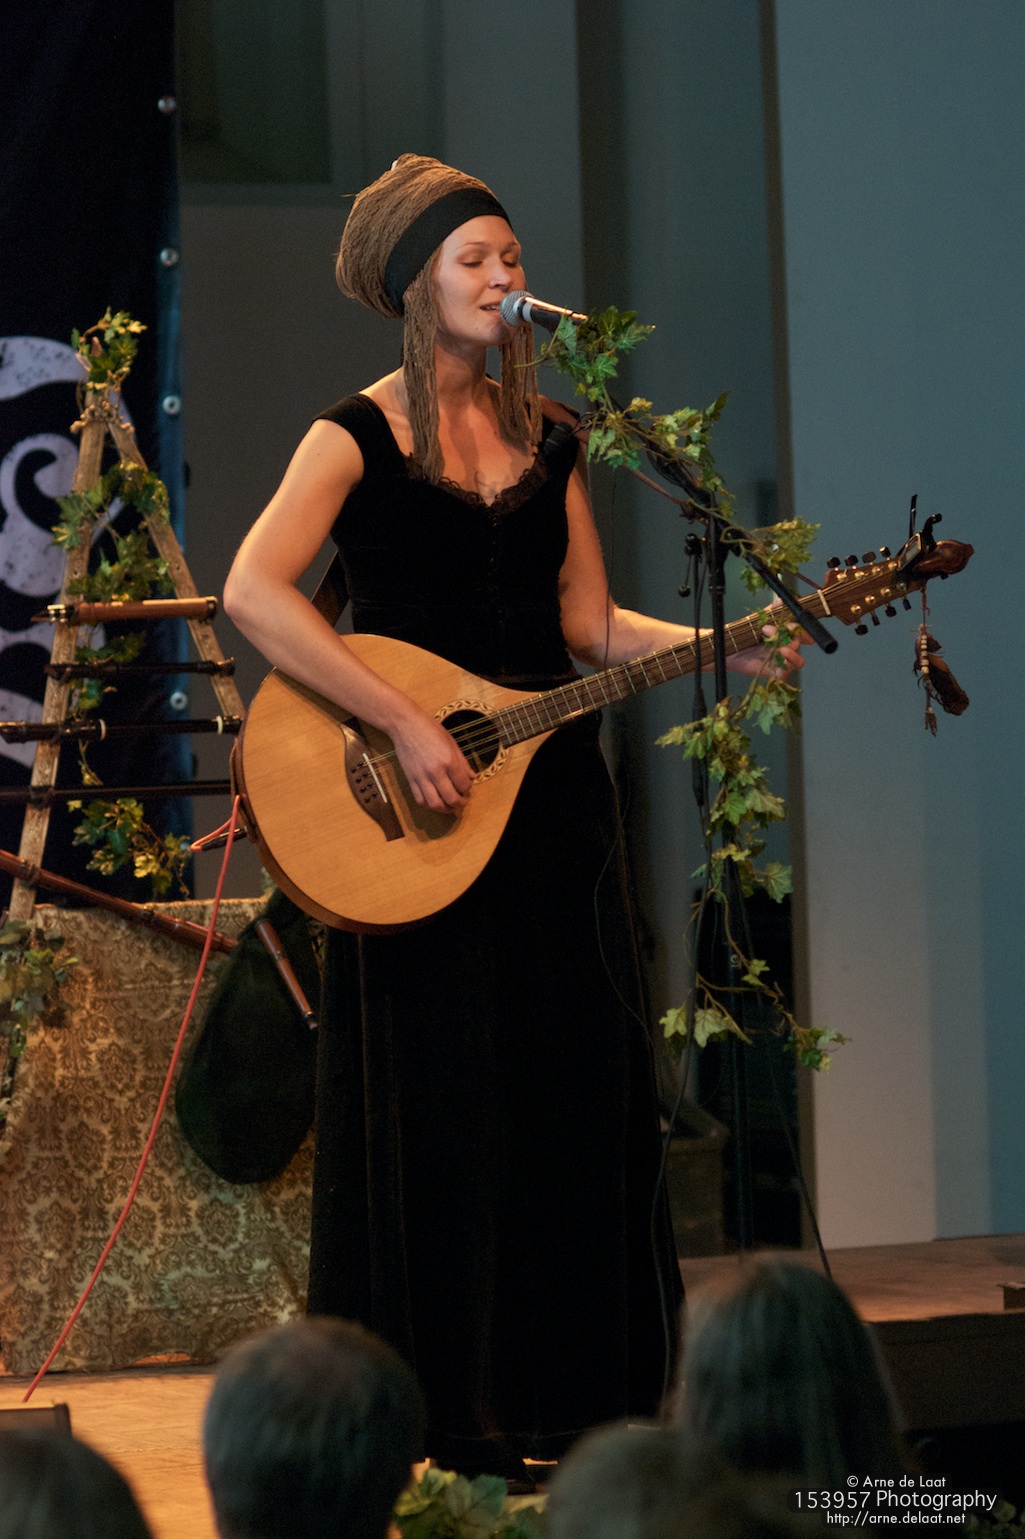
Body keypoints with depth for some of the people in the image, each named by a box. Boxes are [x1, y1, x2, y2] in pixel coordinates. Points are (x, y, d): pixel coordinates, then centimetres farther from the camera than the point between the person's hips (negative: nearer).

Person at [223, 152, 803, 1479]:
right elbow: (254, 591, -20)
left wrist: (728, 646, -2)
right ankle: (444, 1414, 7)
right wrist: (405, 724, -24)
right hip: (415, 818, -6)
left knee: (579, 1093, 5)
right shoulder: (359, 436, -6)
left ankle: (569, 1395, 14)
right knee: (436, 1106, -2)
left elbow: (589, 628, 13)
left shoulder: (546, 435, 12)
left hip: (551, 793, 6)